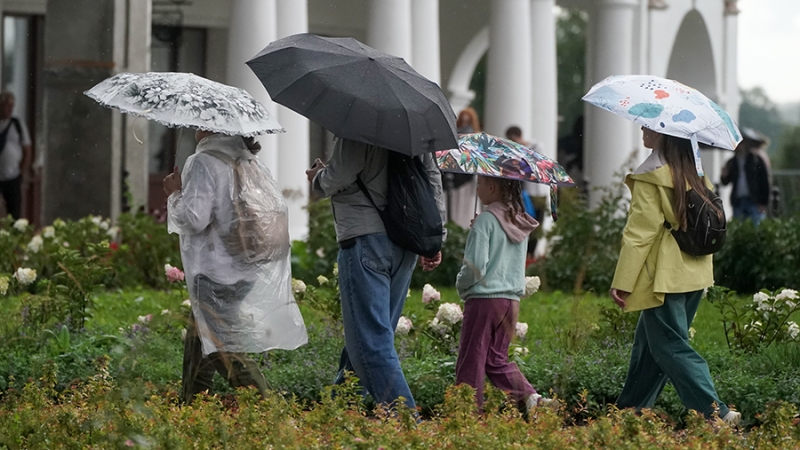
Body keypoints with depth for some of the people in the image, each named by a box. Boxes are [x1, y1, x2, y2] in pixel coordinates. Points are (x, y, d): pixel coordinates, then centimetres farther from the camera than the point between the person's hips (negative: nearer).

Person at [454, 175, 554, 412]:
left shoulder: (486, 221, -13)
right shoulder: (521, 223, 9)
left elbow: (475, 266, -17)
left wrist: (461, 285, 2)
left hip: (484, 298, -7)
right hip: (512, 300, 7)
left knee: (471, 360, 0)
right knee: (497, 360, 15)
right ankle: (530, 396, 0)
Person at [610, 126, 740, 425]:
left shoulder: (651, 176, -13)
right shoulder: (695, 173, 9)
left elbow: (640, 231, -16)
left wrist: (622, 282, -13)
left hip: (663, 278, -8)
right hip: (695, 275, 8)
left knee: (671, 349, -4)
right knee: (649, 344, 17)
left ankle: (715, 412, -13)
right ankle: (632, 408, 25)